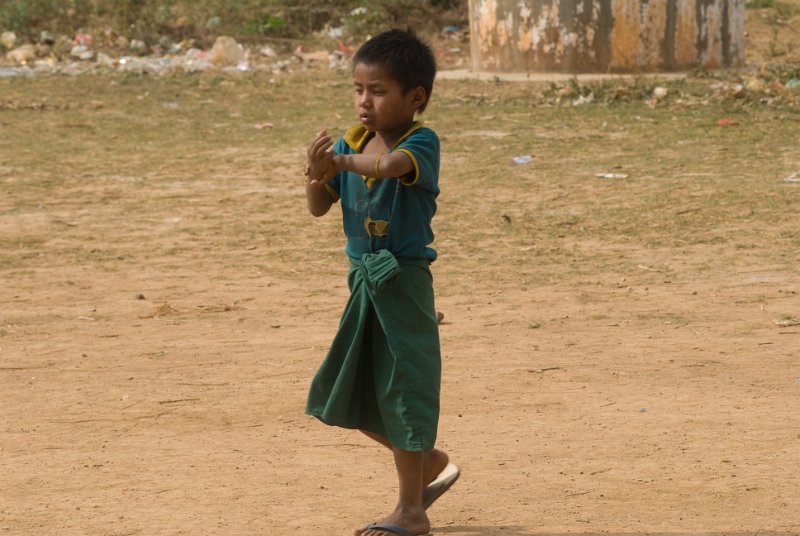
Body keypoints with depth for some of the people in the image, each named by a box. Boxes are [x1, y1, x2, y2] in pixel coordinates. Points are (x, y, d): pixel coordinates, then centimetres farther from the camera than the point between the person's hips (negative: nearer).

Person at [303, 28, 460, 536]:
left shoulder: (421, 142, -14)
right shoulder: (352, 142, 5)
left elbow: (390, 165, -37)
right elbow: (319, 208, 6)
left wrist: (343, 160, -28)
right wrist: (318, 176, -13)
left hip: (403, 283, -7)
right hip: (364, 281, 7)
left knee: (402, 389, -1)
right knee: (354, 395, 14)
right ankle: (432, 463, 34)